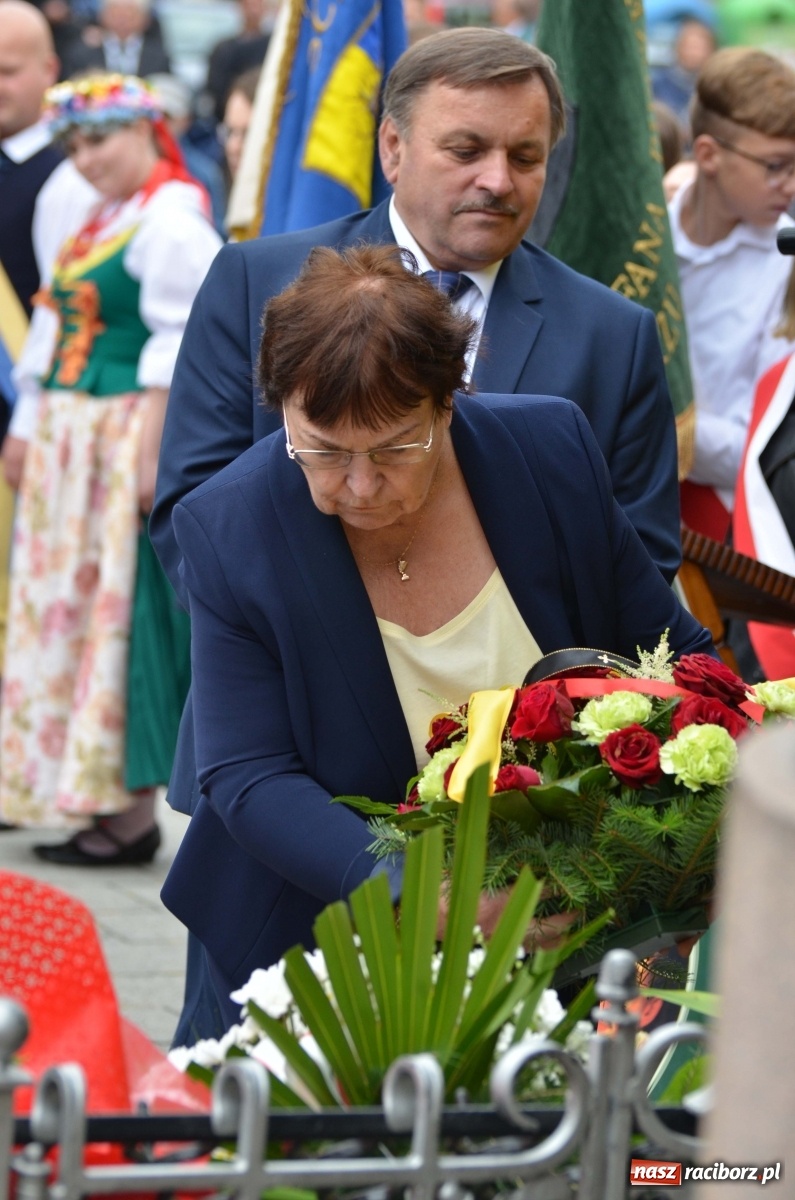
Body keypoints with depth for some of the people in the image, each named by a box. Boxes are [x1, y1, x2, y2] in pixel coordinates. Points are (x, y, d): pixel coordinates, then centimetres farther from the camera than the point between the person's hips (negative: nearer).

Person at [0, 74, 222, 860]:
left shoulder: (170, 222, -13)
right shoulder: (107, 220, 17)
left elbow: (175, 352, -18)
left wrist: (151, 455, -22)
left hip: (127, 440, -10)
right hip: (76, 443, 10)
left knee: (121, 610, -6)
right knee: (70, 611, 10)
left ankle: (132, 811, 0)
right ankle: (93, 792, 16)